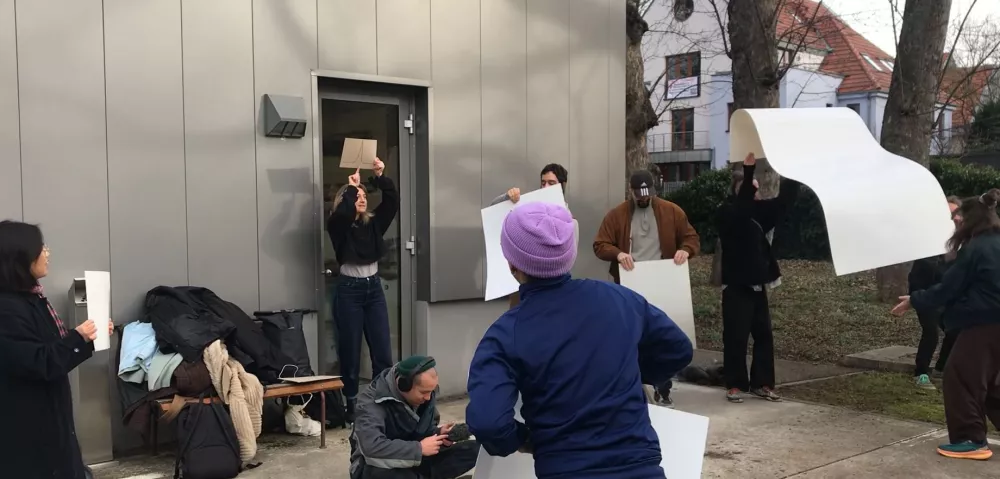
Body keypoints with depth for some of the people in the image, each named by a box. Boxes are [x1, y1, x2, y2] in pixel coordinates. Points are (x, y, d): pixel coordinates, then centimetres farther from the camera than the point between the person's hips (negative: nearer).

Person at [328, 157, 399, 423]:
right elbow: (343, 212, -26)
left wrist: (380, 177, -14)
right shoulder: (339, 226, -3)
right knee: (351, 353, 3)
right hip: (349, 290, -4)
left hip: (374, 288, 4)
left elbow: (393, 202, -3)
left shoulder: (374, 223, 8)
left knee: (383, 352, 3)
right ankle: (351, 405, 12)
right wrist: (352, 186, -16)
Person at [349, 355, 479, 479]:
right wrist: (419, 448, -32)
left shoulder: (425, 393, -5)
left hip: (416, 460, 6)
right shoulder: (371, 402, -25)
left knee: (473, 450, -9)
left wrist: (439, 434, -13)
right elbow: (372, 447, -39)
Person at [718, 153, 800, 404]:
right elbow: (742, 206, -29)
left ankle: (761, 383, 16)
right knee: (736, 337, -3)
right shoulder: (728, 213, -9)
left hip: (758, 285, 7)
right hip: (737, 286, -7)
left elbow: (784, 201, 2)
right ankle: (735, 385, 6)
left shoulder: (760, 212, 9)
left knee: (764, 335, 8)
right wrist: (748, 171, -38)